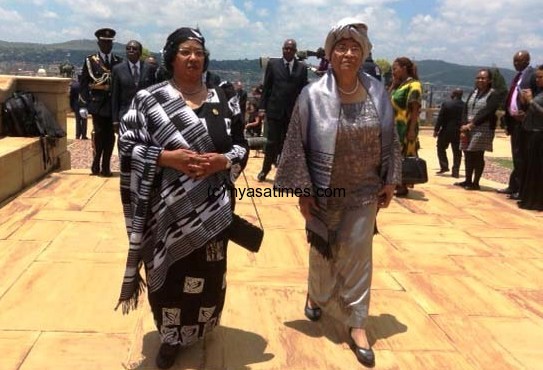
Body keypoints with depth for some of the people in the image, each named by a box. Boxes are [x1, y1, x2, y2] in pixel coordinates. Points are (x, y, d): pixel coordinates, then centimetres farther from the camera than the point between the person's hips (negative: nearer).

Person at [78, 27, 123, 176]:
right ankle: (96, 164, 6)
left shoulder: (119, 61, 9)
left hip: (114, 104, 2)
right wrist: (83, 105, -5)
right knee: (98, 133, -7)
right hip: (97, 104, -2)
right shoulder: (90, 60, 4)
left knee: (110, 135, 4)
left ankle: (106, 166, 12)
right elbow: (84, 84, 2)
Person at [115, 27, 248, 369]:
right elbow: (127, 147, -5)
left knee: (209, 274, 11)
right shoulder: (148, 100, -2)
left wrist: (224, 160, -13)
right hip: (168, 208, -2)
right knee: (170, 275, 7)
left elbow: (242, 145, 8)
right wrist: (166, 157, -19)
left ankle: (202, 329, 37)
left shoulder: (221, 100, 5)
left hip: (212, 208, 2)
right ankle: (171, 338, 29)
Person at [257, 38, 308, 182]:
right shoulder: (273, 64, 3)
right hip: (274, 110, -1)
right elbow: (266, 87, 3)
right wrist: (262, 107, -2)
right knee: (272, 142, 2)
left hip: (293, 112, 1)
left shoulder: (302, 68, 5)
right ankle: (265, 170, 17)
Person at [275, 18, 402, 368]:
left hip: (364, 192, 1)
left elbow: (390, 140, 3)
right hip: (324, 191, -1)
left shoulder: (378, 92, -5)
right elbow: (297, 145, -9)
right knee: (322, 251, 15)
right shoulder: (313, 95, -12)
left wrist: (390, 181, 2)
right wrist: (302, 191, -10)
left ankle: (356, 323, 17)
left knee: (357, 254, 5)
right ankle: (316, 295, 44)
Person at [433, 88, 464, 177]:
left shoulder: (446, 103, -9)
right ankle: (455, 171, 5)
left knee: (441, 148, 15)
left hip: (446, 131, -2)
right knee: (457, 152, 8)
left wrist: (436, 129, -4)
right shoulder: (464, 105, -3)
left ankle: (444, 166, 5)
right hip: (459, 132, 2)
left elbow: (440, 118, -10)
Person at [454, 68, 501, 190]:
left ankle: (475, 183, 5)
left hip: (483, 130, -6)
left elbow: (487, 113, -16)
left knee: (478, 155, -3)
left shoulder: (494, 95, -5)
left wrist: (472, 124, -20)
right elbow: (466, 110, 8)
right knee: (468, 155, 10)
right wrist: (464, 126, -5)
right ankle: (468, 181, 22)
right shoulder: (473, 93, 15)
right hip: (468, 129, 6)